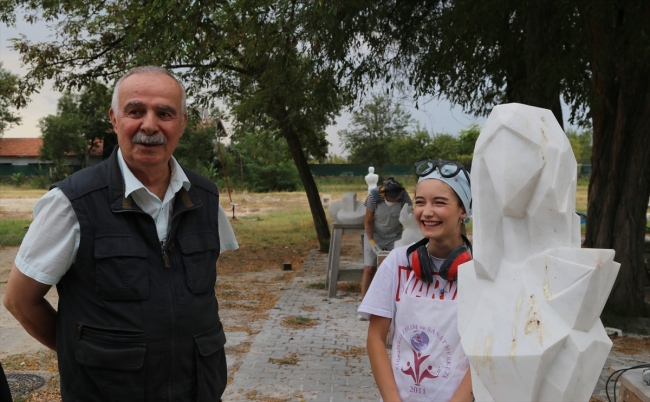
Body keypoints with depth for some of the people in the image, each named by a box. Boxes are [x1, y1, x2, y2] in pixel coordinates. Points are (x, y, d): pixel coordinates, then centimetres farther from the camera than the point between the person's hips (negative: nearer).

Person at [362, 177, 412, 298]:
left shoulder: (404, 196, -19)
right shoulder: (374, 196, -22)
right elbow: (368, 221, -13)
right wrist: (372, 242, -19)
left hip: (395, 236, 1)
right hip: (375, 235, -1)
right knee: (369, 268, -5)